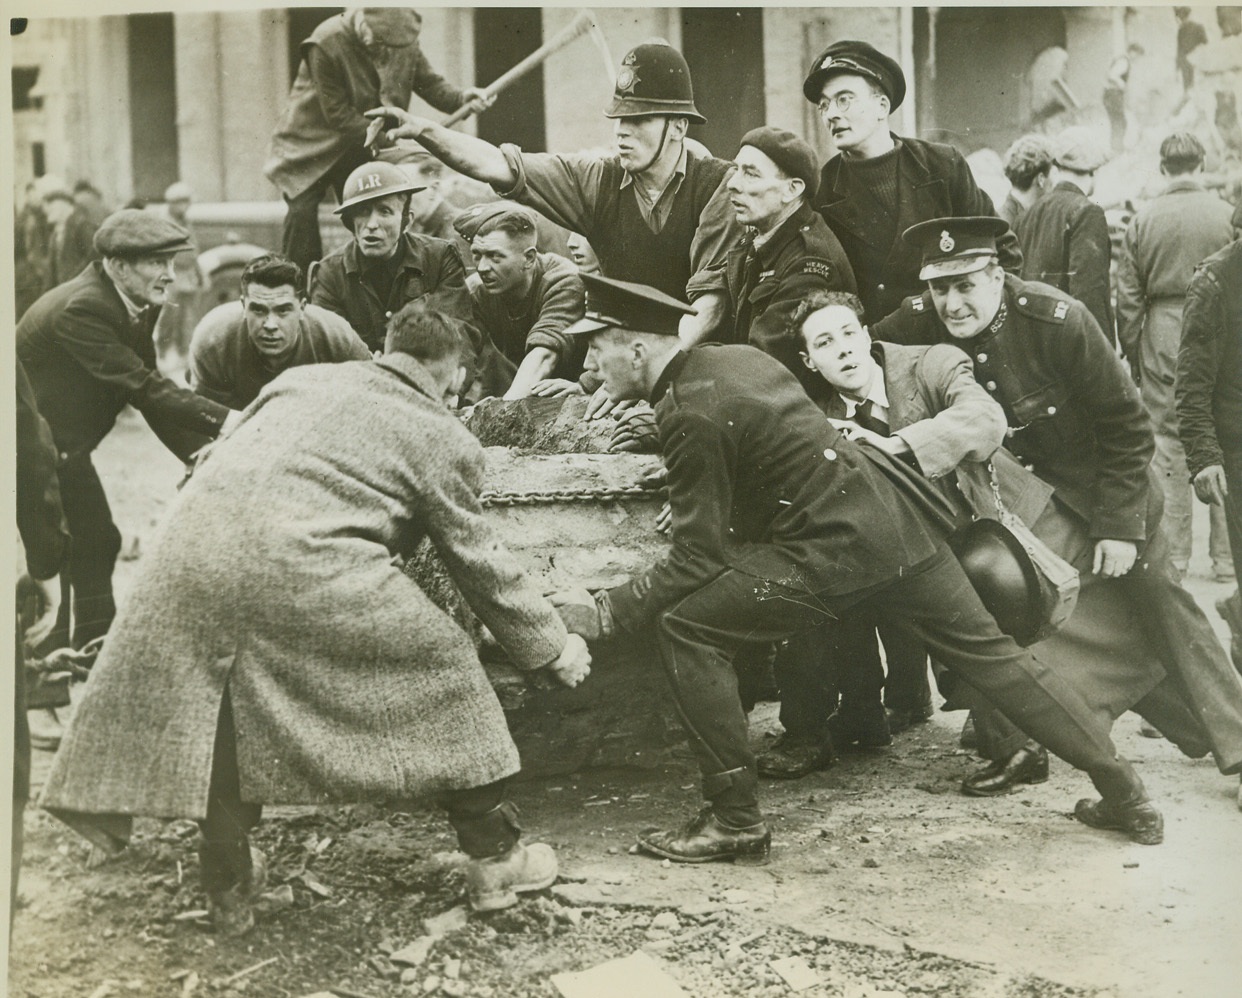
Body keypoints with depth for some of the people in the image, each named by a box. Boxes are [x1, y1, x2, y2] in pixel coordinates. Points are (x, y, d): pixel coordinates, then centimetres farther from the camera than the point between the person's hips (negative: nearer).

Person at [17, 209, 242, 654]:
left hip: (62, 446, 9)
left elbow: (151, 390, 2)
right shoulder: (81, 308, -28)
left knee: (95, 544, 11)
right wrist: (223, 420, -37)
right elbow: (141, 387, -33)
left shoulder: (137, 306, 0)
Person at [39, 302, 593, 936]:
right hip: (301, 564, -5)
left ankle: (229, 888, 32)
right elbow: (479, 563, 18)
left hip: (188, 543, 5)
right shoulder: (444, 439, 14)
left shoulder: (302, 379, 28)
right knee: (443, 666, 13)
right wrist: (554, 649, 30)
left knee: (224, 715, 24)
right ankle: (495, 859, 20)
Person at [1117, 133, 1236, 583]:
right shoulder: (1227, 215, -5)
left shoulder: (1143, 220, -1)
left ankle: (1173, 554, 9)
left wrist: (1131, 352, 10)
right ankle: (1225, 554, 11)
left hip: (1162, 334, 1)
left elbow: (1128, 296, 2)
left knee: (1166, 443, 6)